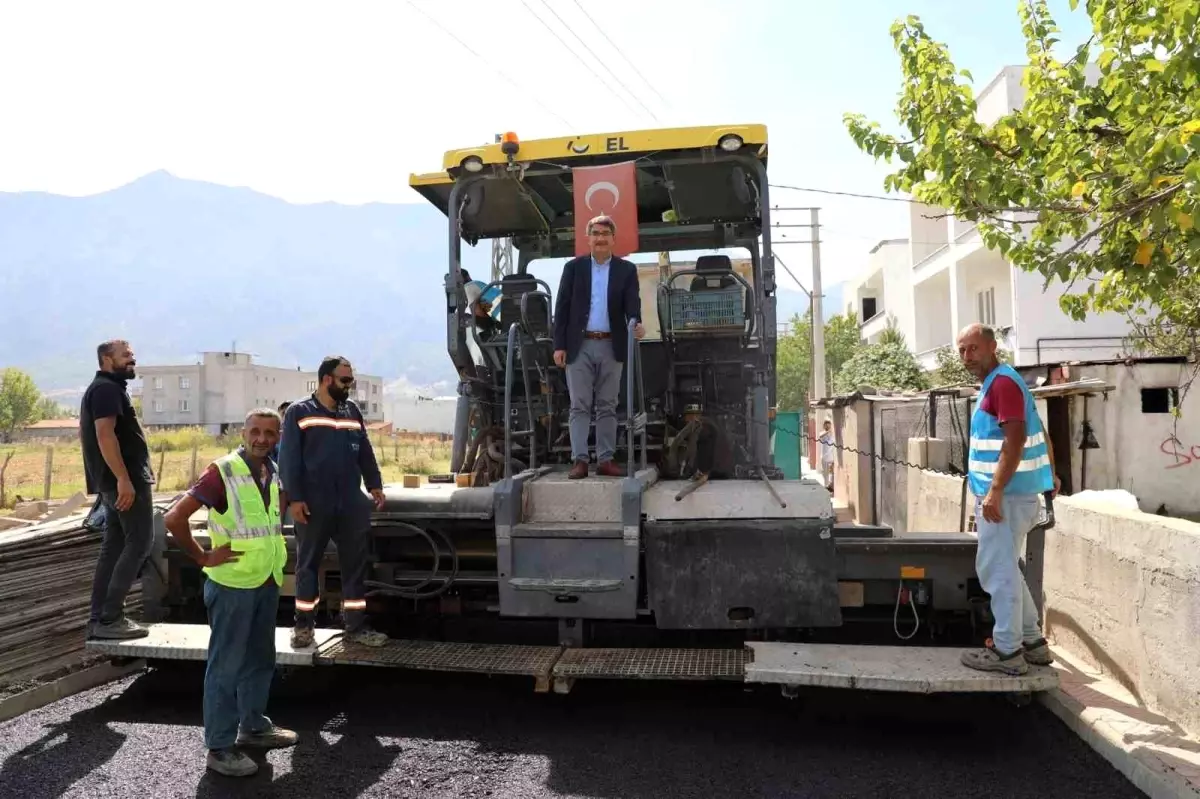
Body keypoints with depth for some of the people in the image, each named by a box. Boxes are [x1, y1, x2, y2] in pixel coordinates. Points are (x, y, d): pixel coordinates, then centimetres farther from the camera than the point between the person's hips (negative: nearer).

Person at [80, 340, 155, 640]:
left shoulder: (105, 388, 22)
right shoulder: (107, 388, -11)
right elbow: (105, 434, -22)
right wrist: (123, 478, -27)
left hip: (112, 482, 10)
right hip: (125, 480, -10)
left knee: (113, 547, 11)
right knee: (139, 543, -8)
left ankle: (98, 619, 13)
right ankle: (110, 618, -7)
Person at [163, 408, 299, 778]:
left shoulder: (271, 473, 6)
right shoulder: (222, 471, -17)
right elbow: (174, 517, -21)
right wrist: (203, 557, -15)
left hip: (267, 583, 7)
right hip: (232, 585, -7)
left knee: (260, 661, 18)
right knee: (226, 666, 3)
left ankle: (254, 726, 34)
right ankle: (220, 746, 14)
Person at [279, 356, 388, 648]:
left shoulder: (352, 411, 13)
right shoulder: (299, 412, -1)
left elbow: (365, 452, 16)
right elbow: (288, 459, -5)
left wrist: (374, 485, 8)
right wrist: (294, 498, -11)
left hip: (352, 504, 4)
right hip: (313, 505, -4)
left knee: (356, 565, 6)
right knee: (308, 565, 8)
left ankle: (356, 626, 15)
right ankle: (303, 626, 22)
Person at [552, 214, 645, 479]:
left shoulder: (626, 269, 7)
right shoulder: (574, 266, 6)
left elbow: (632, 303, -4)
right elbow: (562, 306, 3)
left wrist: (637, 324, -27)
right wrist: (559, 345, -5)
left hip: (611, 346, 1)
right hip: (579, 345, -1)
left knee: (607, 407, 6)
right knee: (580, 406, -1)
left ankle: (605, 460, 10)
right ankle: (579, 460, 0)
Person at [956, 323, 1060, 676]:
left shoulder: (1002, 382, -15)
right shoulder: (999, 382, 17)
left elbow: (1015, 439, -24)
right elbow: (1040, 433, 23)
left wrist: (995, 491, -26)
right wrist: (1050, 474, 28)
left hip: (1006, 494, -10)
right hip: (1012, 491, 10)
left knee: (996, 571, -4)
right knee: (1005, 569, 18)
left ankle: (1007, 652, 4)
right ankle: (1032, 641, 26)